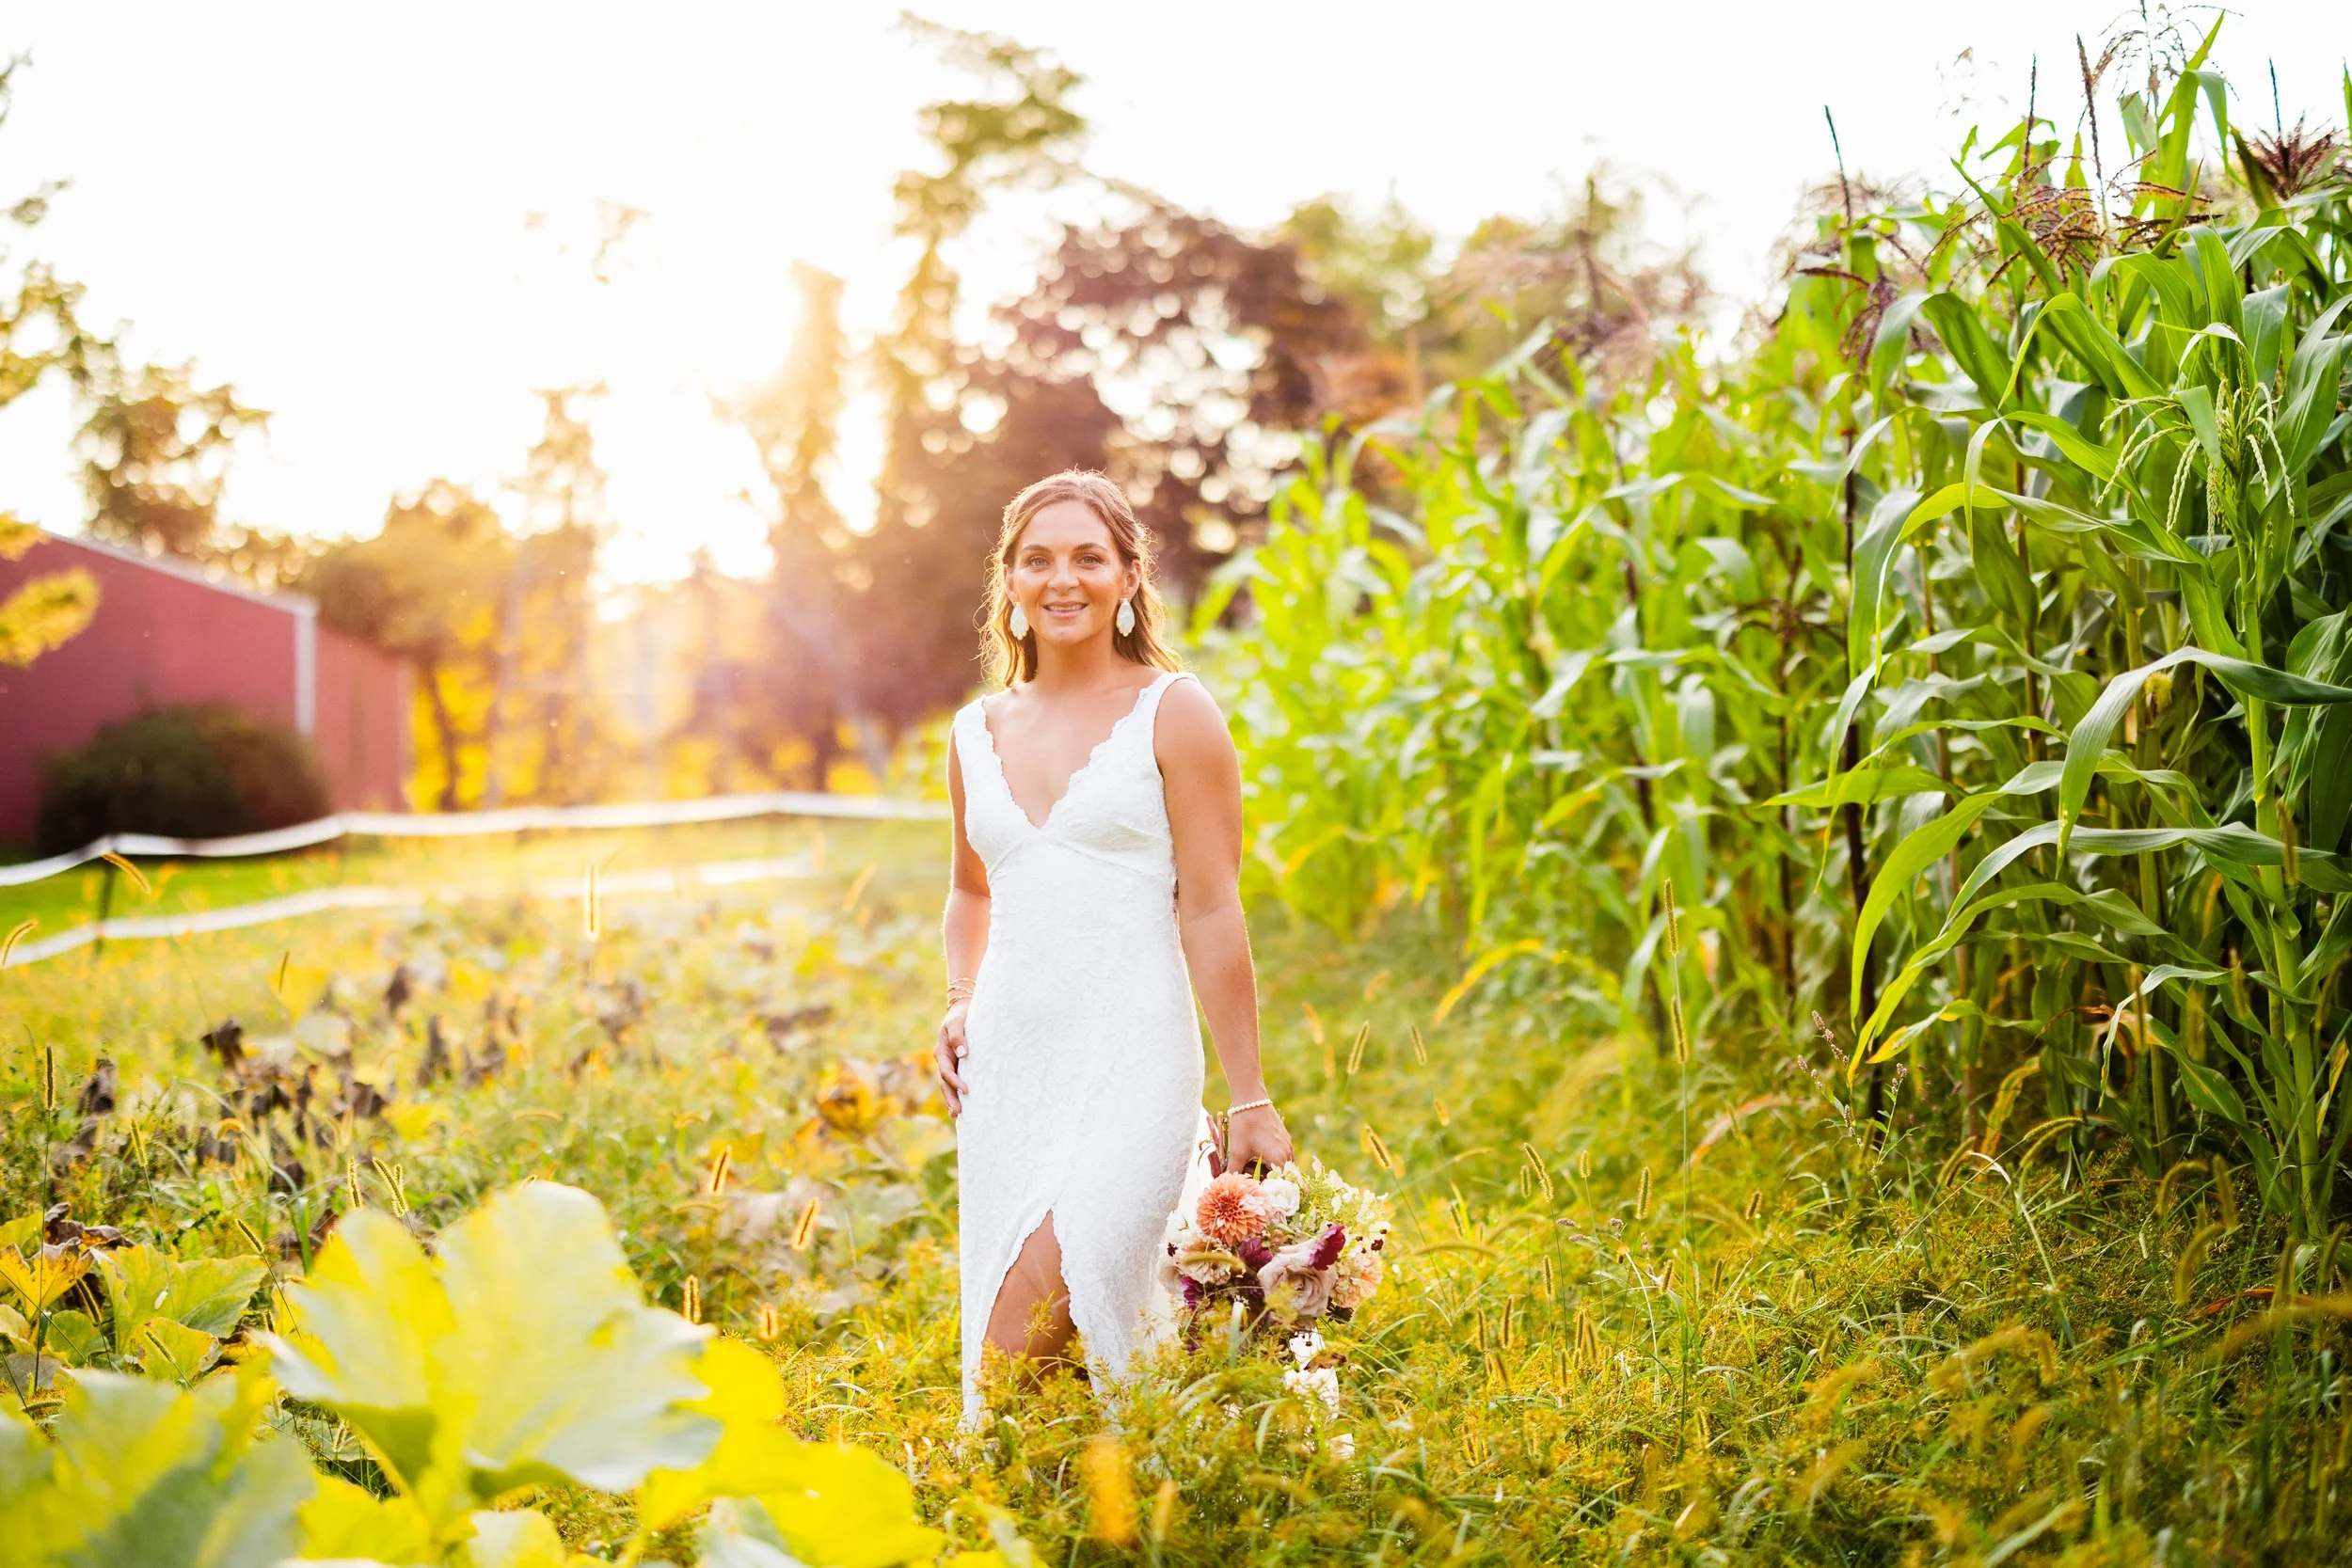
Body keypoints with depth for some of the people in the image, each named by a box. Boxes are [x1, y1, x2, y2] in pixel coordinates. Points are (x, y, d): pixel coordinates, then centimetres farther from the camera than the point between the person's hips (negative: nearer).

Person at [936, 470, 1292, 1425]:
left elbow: (1210, 912, -4)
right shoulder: (978, 731, 12)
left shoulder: (1172, 714, -2)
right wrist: (960, 1005, 10)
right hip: (1006, 1060, 5)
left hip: (1127, 1059, -5)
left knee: (1034, 1307, -23)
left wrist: (1251, 1098, -5)